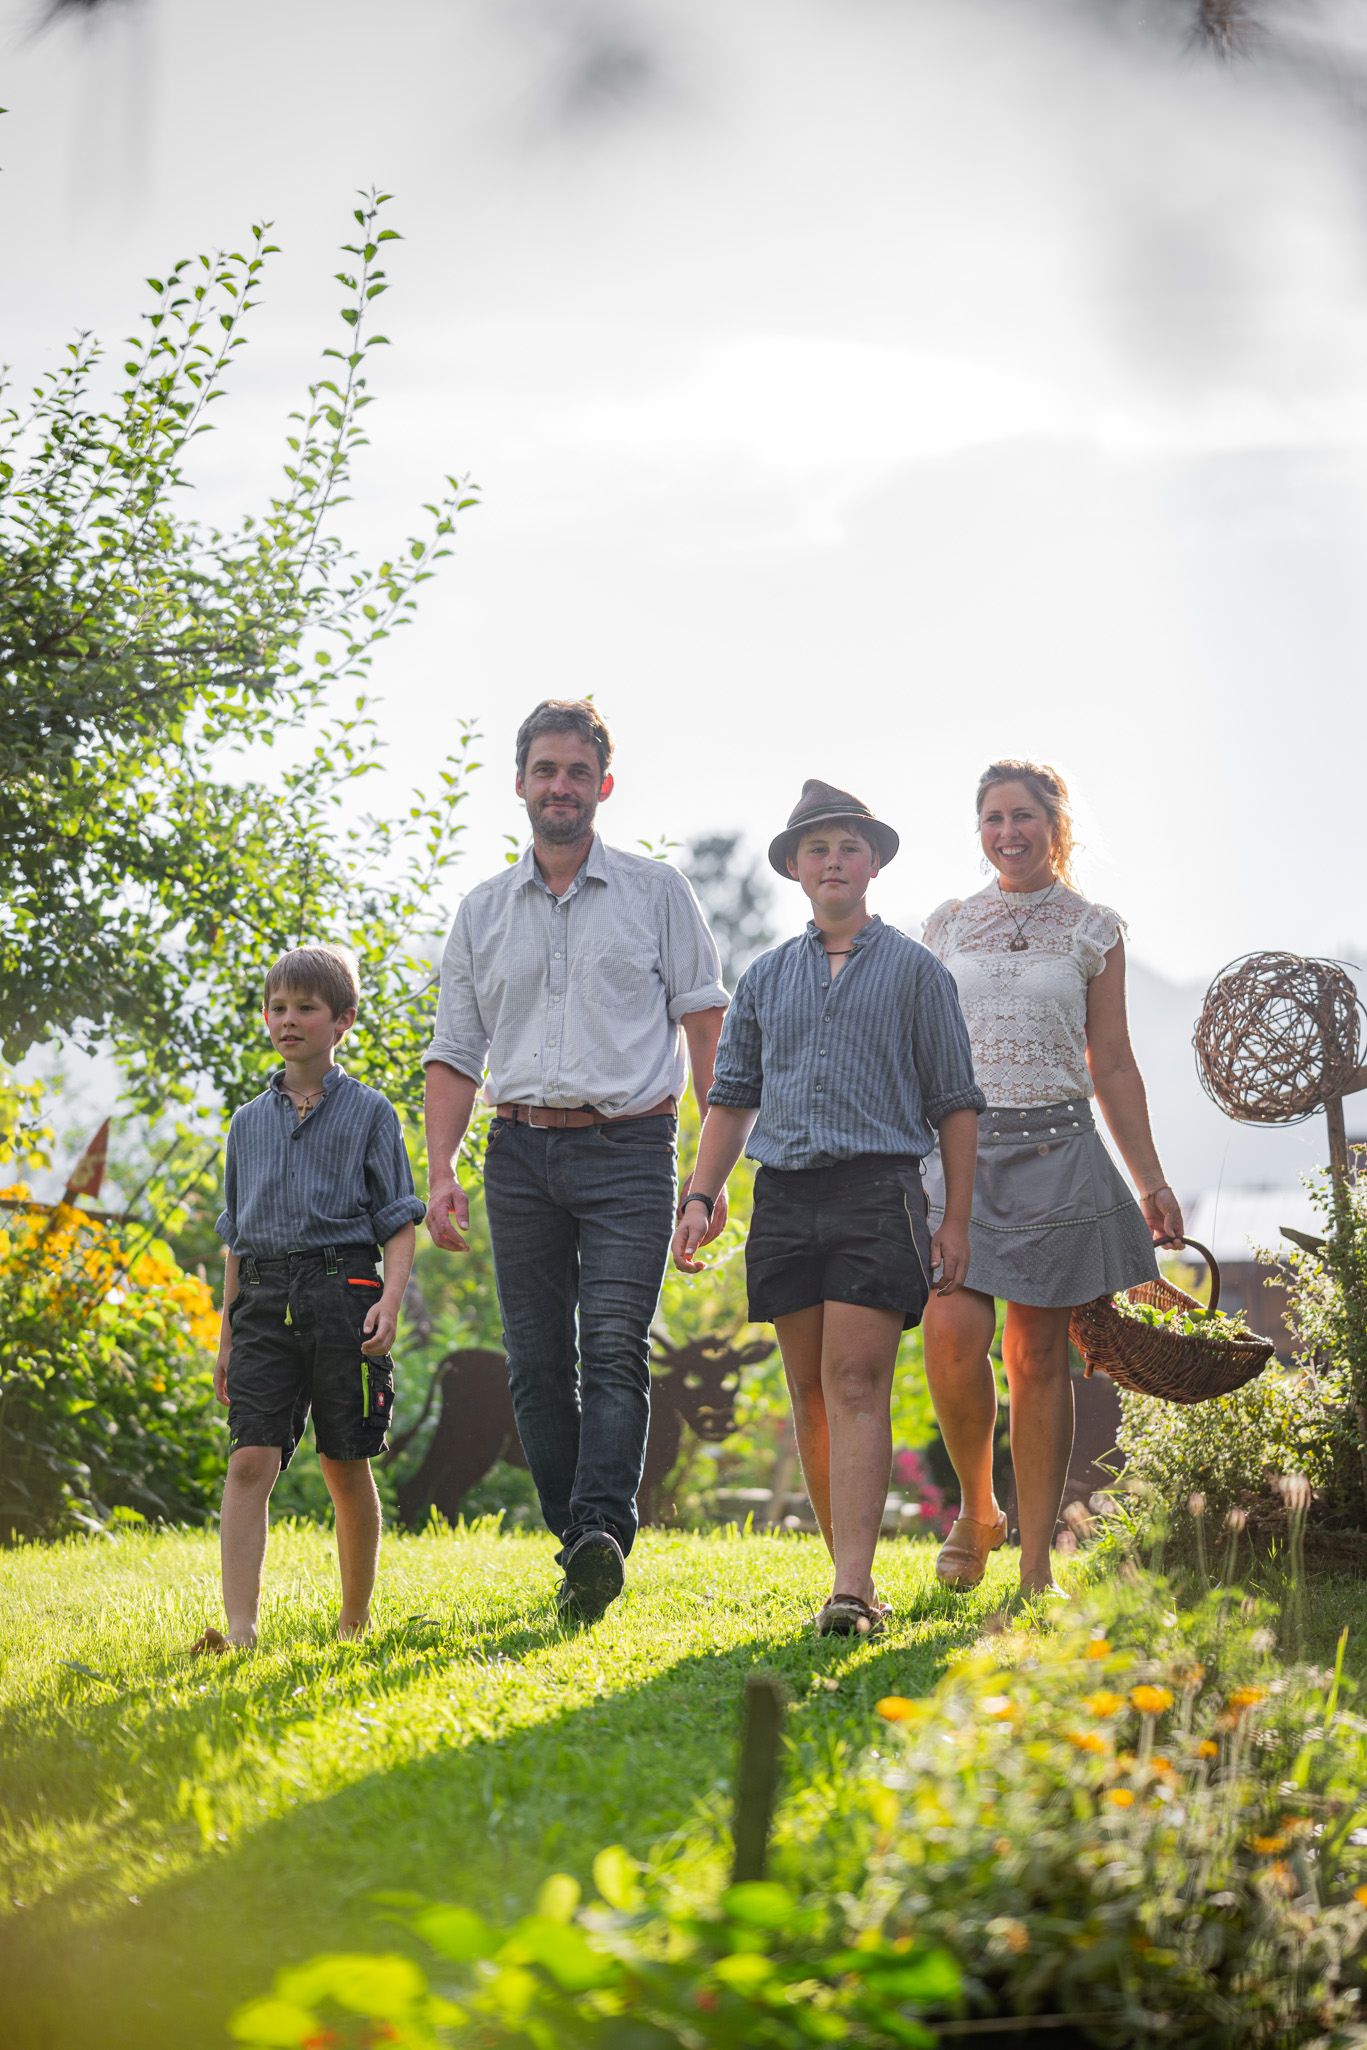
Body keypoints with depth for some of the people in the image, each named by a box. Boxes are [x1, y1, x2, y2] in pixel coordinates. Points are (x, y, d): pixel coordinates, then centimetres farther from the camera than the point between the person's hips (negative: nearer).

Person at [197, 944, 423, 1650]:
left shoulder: (367, 1111, 4)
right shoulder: (250, 1121, 15)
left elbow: (398, 1220, 2)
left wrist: (390, 1299, -13)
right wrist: (227, 1334, 17)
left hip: (341, 1284, -2)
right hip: (265, 1298, 3)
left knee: (346, 1466, 4)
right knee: (250, 1461, -11)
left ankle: (355, 1620, 18)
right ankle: (240, 1627, -17)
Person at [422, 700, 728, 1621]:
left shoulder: (656, 891, 6)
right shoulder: (483, 911, 14)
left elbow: (705, 1024, 4)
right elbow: (457, 1052, 14)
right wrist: (441, 1171, 0)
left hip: (629, 1148, -3)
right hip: (521, 1155, 4)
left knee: (615, 1346, -17)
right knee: (537, 1362, 0)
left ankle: (604, 1533, -28)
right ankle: (577, 1547, 6)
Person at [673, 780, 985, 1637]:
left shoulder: (914, 970, 7)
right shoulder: (767, 978, 17)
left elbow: (955, 1103, 5)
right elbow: (733, 1098, 19)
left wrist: (957, 1219, -2)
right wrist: (701, 1196, 6)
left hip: (877, 1189, -4)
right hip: (784, 1196, 4)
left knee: (856, 1386, -13)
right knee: (811, 1393, 5)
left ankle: (853, 1591, -19)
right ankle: (849, 1569, 14)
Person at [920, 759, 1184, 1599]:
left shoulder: (1094, 930, 7)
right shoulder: (947, 927, 11)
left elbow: (1112, 1065, 10)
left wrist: (1151, 1180, 7)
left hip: (1056, 1149, -1)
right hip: (960, 1146, 1)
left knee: (1039, 1354, -1)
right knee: (953, 1332, -16)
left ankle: (1037, 1560, 6)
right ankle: (977, 1510, 8)